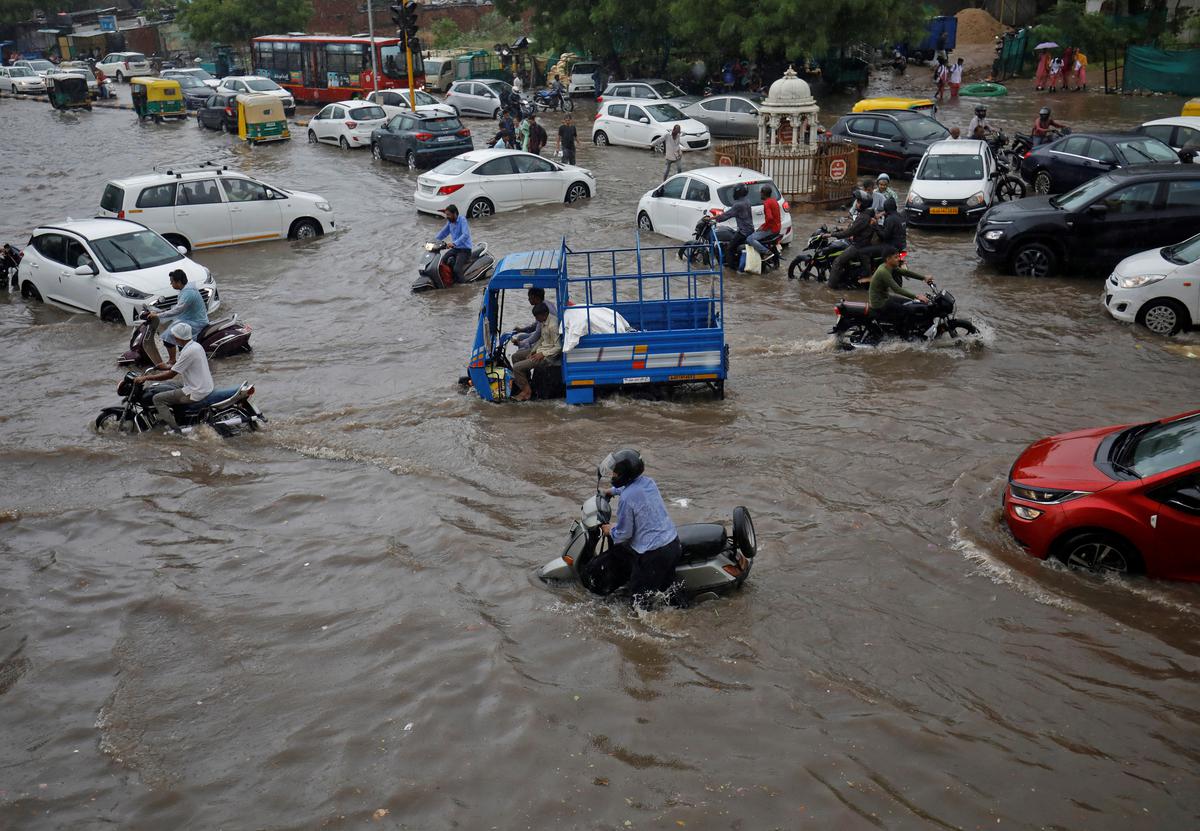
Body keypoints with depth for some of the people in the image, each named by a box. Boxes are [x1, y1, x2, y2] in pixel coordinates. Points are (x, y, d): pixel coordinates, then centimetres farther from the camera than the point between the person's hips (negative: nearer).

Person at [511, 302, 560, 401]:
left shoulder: (552, 326, -26)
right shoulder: (543, 321, 4)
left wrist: (542, 354, -21)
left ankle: (526, 391, 0)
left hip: (548, 356, -10)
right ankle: (525, 381, 21)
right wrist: (533, 351, 8)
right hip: (541, 349, 10)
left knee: (517, 367, -15)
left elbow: (558, 348, -24)